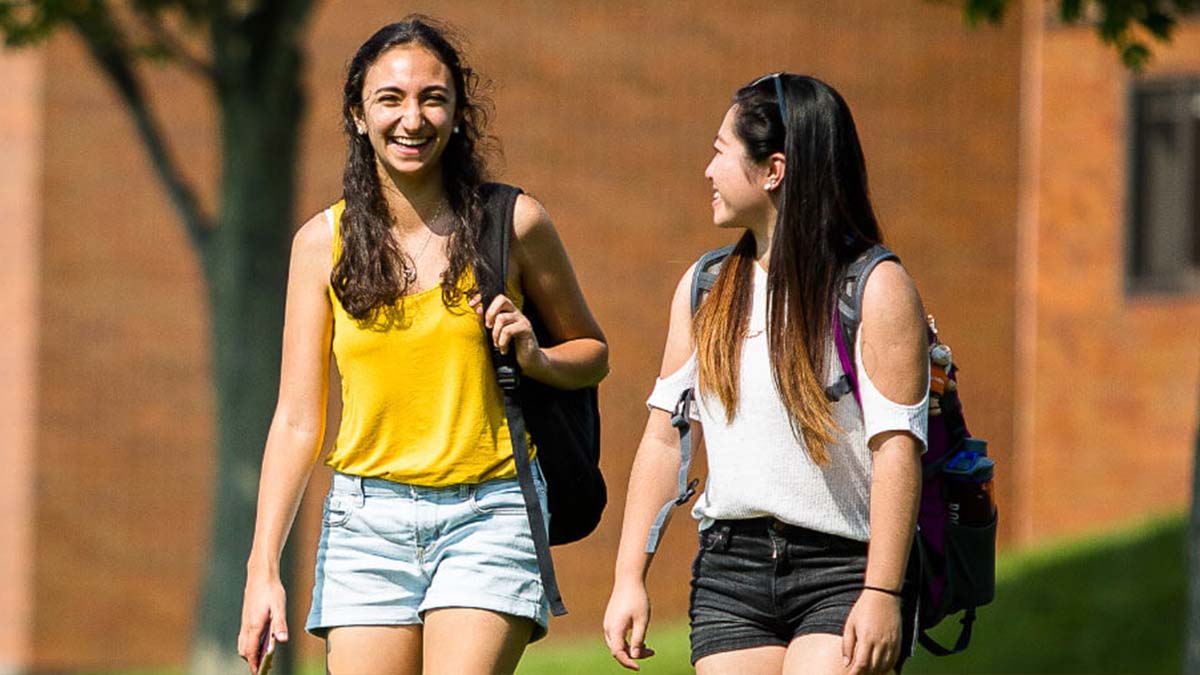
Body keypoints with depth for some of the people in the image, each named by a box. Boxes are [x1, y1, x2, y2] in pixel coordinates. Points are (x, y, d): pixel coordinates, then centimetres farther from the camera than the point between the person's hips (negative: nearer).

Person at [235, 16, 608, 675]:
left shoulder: (513, 224, 1)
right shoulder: (324, 242, 3)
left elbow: (592, 352, 14)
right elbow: (297, 419, 3)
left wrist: (534, 359, -9)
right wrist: (262, 569, -4)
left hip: (487, 519, -2)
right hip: (366, 521, 2)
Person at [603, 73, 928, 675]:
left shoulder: (875, 289, -5)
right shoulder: (703, 289, 13)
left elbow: (896, 446, -11)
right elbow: (665, 435, 13)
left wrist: (882, 595, -18)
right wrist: (629, 578, 7)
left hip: (844, 567, -5)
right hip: (729, 569, 5)